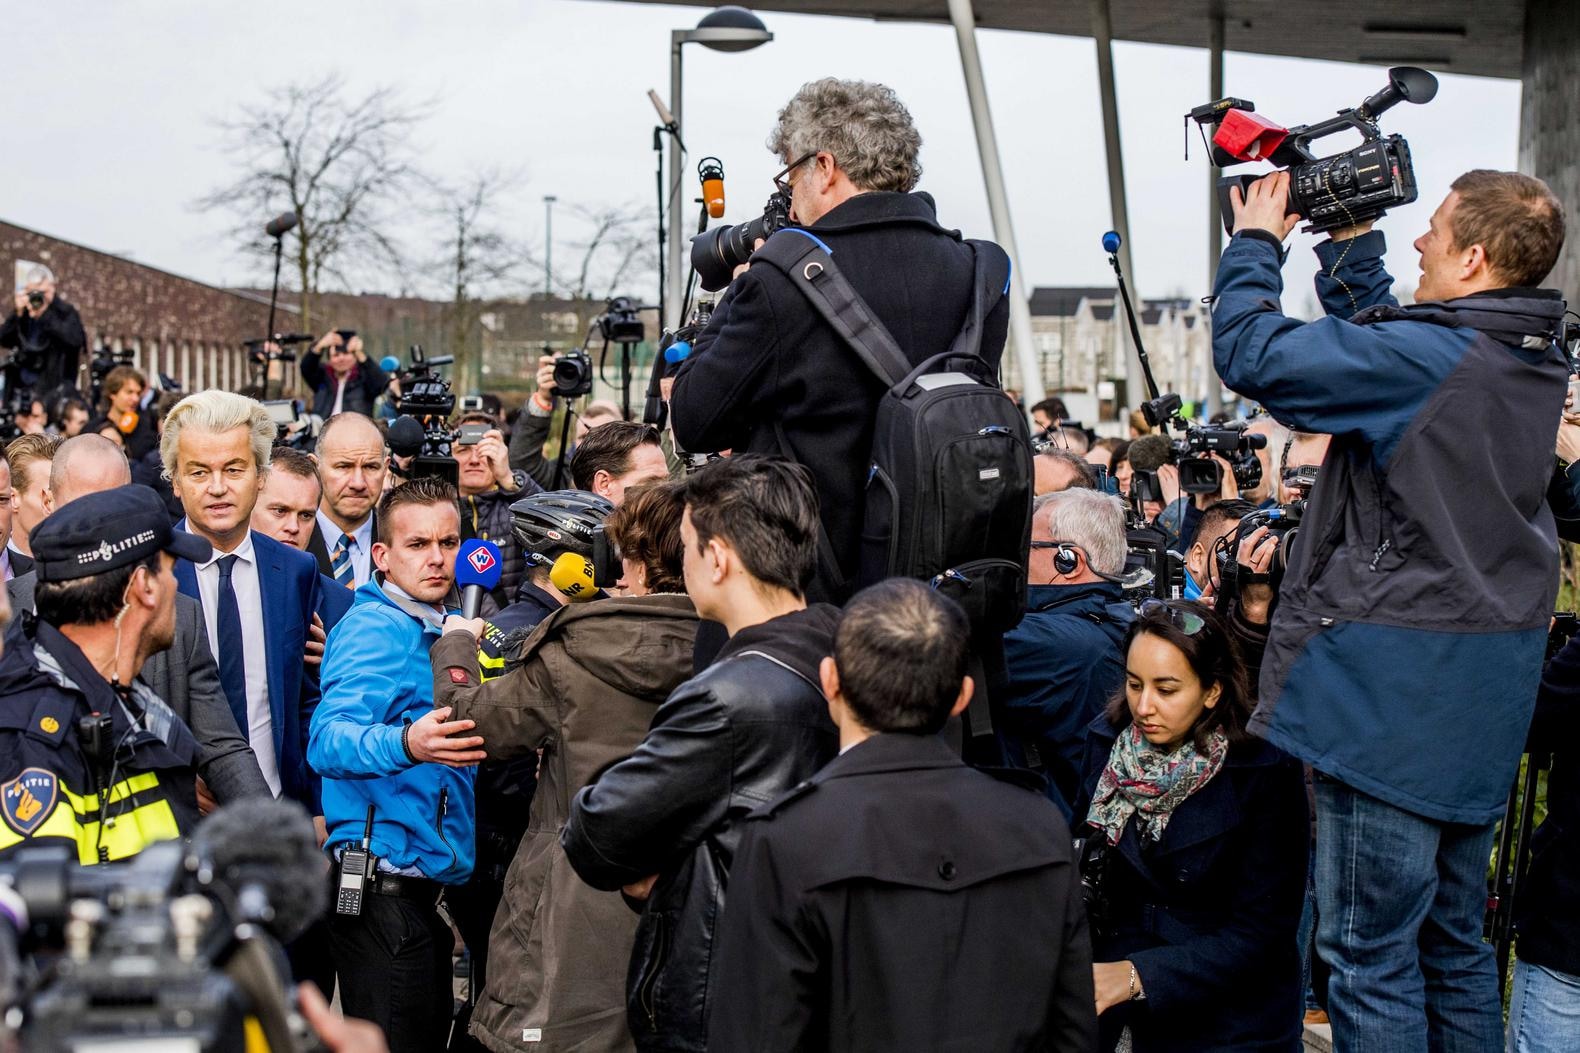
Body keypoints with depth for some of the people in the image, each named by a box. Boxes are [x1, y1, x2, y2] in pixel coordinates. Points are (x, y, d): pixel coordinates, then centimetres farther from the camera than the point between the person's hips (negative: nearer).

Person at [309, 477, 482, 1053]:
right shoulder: (375, 629, -13)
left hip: (428, 884, 9)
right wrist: (406, 743, -45)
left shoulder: (439, 628, 14)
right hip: (383, 890, -9)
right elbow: (327, 741, -28)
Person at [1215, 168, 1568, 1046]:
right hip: (1491, 688, 9)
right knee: (1456, 938, 20)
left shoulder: (1427, 356, -19)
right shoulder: (1537, 361, 8)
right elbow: (1377, 341, 21)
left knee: (1371, 949, -1)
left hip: (1396, 684, -9)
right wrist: (1351, 240, 19)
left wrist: (1256, 242, -2)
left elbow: (1251, 353, -16)